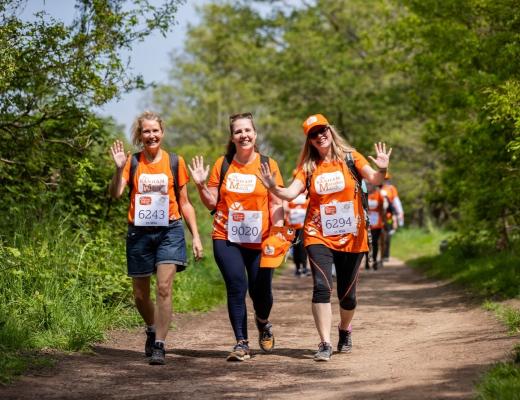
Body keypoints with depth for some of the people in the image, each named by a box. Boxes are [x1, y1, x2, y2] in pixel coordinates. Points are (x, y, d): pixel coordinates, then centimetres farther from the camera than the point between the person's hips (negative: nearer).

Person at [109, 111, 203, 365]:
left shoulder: (174, 162, 4)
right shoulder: (132, 162, 3)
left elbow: (184, 203, 9)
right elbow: (115, 194, -11)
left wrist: (195, 236, 5)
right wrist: (119, 169, -25)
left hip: (169, 231, -1)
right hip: (139, 233, 1)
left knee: (164, 287, -16)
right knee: (140, 295, 11)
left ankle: (159, 346, -12)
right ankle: (152, 330, 39)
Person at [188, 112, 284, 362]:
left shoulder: (268, 165, 2)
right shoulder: (222, 165, 6)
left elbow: (276, 204, 1)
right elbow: (212, 203, 9)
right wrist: (200, 185, -7)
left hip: (260, 241, 0)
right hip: (226, 238, 1)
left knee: (260, 291, 2)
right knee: (237, 287, -11)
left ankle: (263, 323, 36)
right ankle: (242, 343, -4)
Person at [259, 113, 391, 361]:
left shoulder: (350, 157, 1)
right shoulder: (307, 167, 5)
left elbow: (373, 179, -13)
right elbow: (291, 193, -7)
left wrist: (382, 170, -35)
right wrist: (273, 187, -27)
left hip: (351, 238, 0)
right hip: (319, 237, 0)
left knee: (347, 294, 8)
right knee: (322, 286, -18)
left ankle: (345, 331, 37)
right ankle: (325, 344, -14)